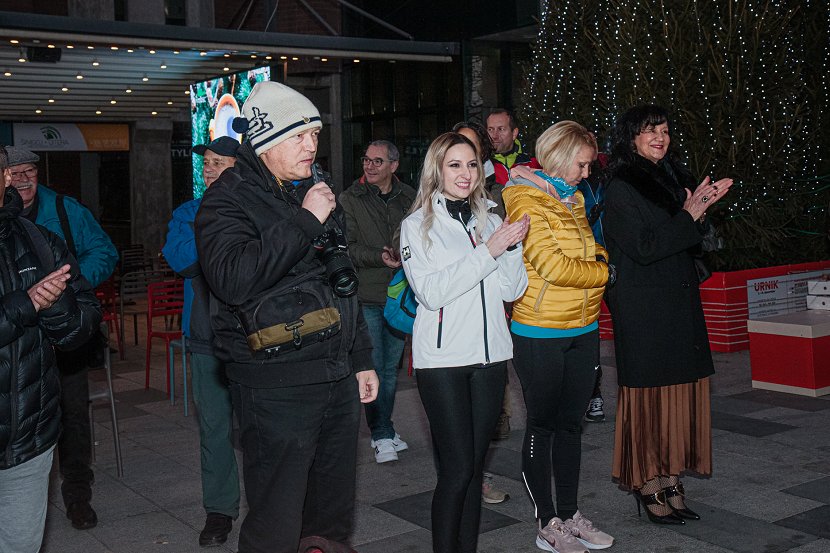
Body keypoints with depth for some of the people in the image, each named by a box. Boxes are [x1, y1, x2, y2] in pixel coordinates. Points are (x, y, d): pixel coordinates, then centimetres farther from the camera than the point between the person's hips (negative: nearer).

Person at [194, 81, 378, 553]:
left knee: (335, 514, 15)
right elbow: (234, 279, -26)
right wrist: (304, 221, -21)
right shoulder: (228, 199, -7)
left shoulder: (318, 191, 16)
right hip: (277, 386, -7)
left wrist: (362, 359, 22)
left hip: (339, 379, 7)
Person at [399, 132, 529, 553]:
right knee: (457, 469, -6)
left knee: (474, 466, 9)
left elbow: (511, 290, 7)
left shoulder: (488, 220, 11)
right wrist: (488, 251, -17)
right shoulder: (418, 225, -1)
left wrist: (513, 245, -10)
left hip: (490, 355, 4)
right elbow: (432, 292, -14)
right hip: (443, 359, -4)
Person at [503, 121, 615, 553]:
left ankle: (570, 514, 25)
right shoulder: (526, 202, -12)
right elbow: (553, 267, -19)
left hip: (583, 330, 7)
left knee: (571, 423, 14)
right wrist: (605, 271, -7)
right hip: (540, 334, -7)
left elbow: (593, 254, 15)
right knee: (542, 427, 4)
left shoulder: (572, 199, 13)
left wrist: (598, 263, -8)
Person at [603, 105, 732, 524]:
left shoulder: (673, 178, 16)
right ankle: (648, 487, 9)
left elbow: (689, 248, 17)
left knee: (680, 392, 7)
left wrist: (702, 207, 2)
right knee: (648, 394, -2)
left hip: (681, 305, 7)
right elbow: (643, 248, -16)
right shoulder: (620, 188, -7)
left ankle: (670, 480, 16)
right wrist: (689, 217, -15)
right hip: (644, 310, -7)